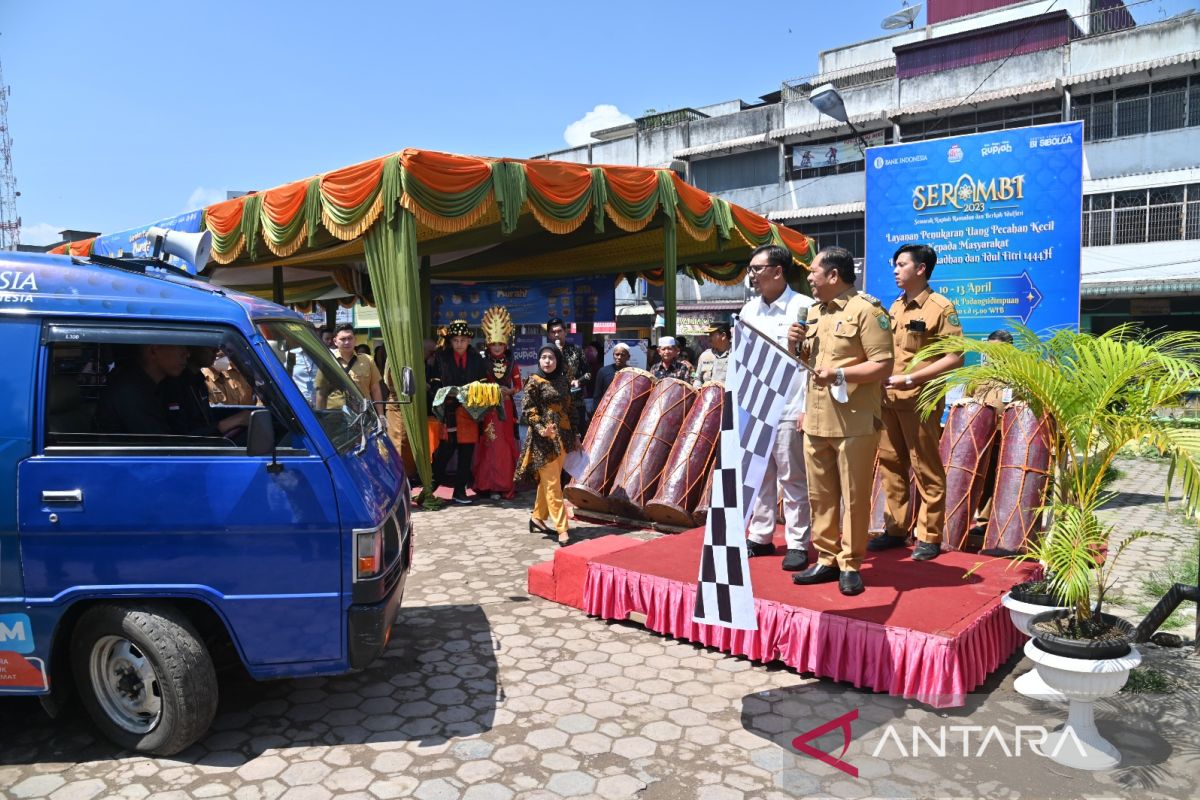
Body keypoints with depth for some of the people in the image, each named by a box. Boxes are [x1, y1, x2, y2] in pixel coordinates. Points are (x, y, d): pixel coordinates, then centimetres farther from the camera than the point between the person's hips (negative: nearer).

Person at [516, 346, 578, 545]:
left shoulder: (563, 381, 10)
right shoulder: (534, 382, -6)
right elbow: (528, 411, -9)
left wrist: (573, 436, 17)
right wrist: (541, 430, -24)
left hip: (562, 436, 6)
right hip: (544, 438, -6)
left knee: (548, 481, 14)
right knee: (552, 483, -6)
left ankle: (537, 517, 29)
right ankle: (562, 528, -8)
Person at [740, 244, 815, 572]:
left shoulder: (804, 308, -7)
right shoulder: (749, 310, 12)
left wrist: (809, 407, -14)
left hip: (789, 409, -6)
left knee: (793, 480, 1)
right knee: (759, 476, 12)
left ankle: (797, 544, 11)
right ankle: (760, 537, 23)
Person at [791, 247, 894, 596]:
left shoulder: (866, 310, -9)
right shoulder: (814, 312, 16)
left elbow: (884, 365, -14)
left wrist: (840, 374, -22)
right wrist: (797, 345, 4)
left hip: (854, 422, -7)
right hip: (815, 420, 7)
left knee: (854, 497, 3)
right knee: (820, 495, 11)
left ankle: (850, 565, 13)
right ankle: (826, 559, 22)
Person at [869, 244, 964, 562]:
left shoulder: (941, 308, -9)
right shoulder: (895, 307, 13)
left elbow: (955, 358, -14)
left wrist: (911, 379, -20)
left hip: (920, 401, -7)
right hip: (888, 398, 7)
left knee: (926, 470, 1)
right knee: (890, 465, 11)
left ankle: (930, 536, 11)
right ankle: (895, 529, 21)